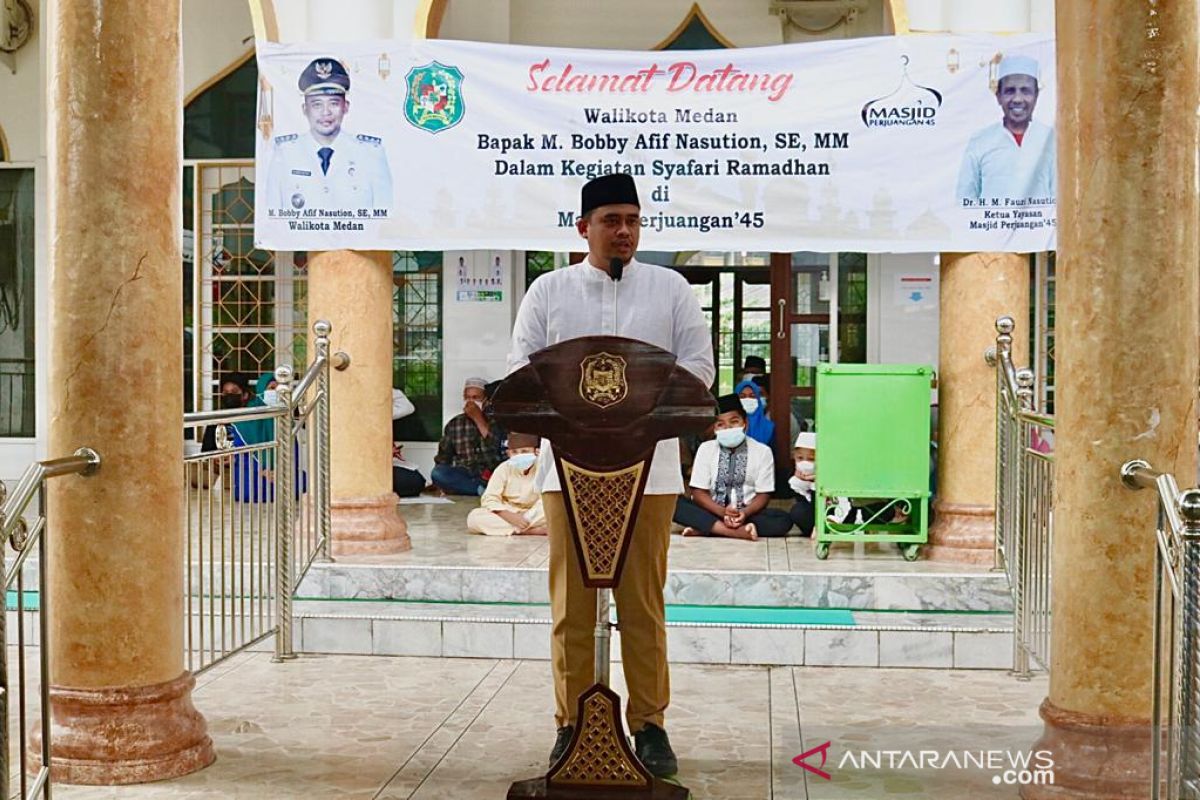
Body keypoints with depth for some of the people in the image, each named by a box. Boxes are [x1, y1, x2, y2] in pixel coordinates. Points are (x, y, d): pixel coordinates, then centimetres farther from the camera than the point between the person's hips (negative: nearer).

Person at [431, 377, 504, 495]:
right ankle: (483, 489, -29)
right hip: (463, 477, 3)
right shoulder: (454, 424, 13)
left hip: (493, 475, -3)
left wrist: (479, 419, -10)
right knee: (437, 473, -28)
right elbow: (443, 459, 14)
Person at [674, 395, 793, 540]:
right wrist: (723, 512, -21)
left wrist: (745, 513, -21)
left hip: (745, 514, 0)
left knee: (783, 519, -28)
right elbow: (698, 492, -3)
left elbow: (763, 494, 0)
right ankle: (738, 532, -36)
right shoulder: (706, 449, 1)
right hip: (712, 511, 0)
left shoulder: (763, 451, 0)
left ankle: (704, 529, -32)